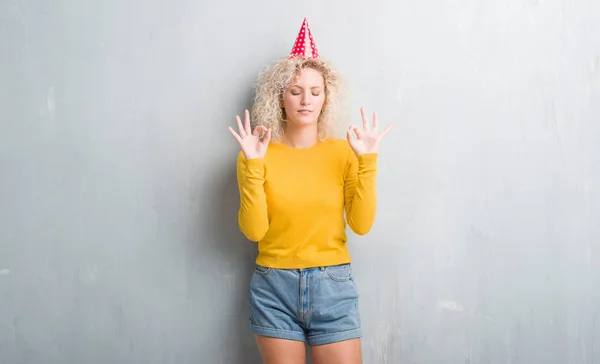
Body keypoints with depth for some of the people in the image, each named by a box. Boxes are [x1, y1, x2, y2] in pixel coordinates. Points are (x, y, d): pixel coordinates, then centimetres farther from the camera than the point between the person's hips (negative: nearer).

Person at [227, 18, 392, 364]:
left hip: (333, 286, 1)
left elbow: (362, 224, -8)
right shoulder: (260, 155, -2)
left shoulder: (343, 151, 0)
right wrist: (253, 165, -17)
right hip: (274, 287, 0)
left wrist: (367, 161, -16)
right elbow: (254, 230, -10)